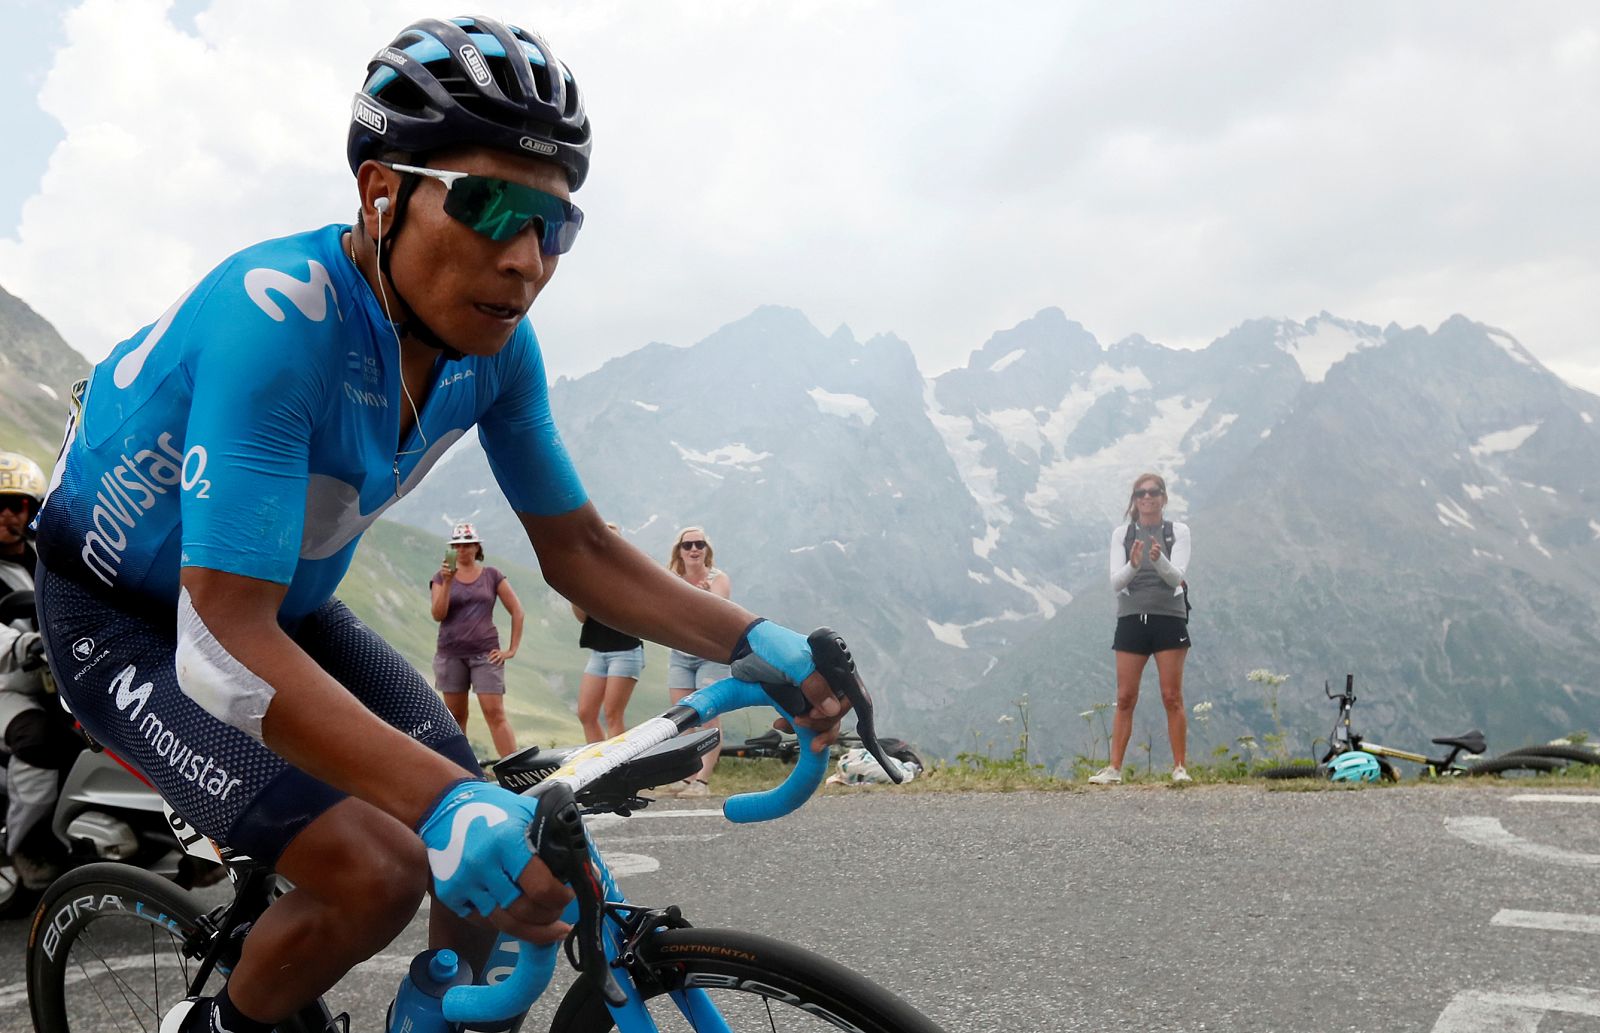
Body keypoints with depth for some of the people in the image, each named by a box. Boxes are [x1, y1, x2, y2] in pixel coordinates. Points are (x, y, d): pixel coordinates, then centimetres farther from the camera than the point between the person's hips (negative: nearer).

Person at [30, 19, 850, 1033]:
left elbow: (578, 550, -7)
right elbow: (225, 646, -39)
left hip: (291, 605, 6)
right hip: (125, 617, -6)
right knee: (376, 873, -22)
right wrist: (449, 804, -51)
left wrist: (753, 642, -22)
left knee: (497, 852, -5)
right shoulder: (277, 317, -35)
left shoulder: (495, 341, -15)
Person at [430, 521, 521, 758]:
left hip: (485, 654, -1)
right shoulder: (441, 578, 7)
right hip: (450, 654, 2)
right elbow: (438, 615, -6)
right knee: (456, 716, 7)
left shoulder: (492, 576, 5)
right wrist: (447, 582, -17)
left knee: (495, 714, -10)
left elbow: (517, 611, 6)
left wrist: (512, 649, 1)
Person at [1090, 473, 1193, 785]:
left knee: (1172, 697, -1)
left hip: (1169, 618, -1)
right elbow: (1115, 582, -4)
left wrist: (1159, 559, -30)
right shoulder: (1122, 534, 6)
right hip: (1131, 619, 1)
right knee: (1125, 699, 2)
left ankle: (1180, 767, 6)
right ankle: (1114, 769, 5)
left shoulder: (1178, 531, 3)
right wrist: (1133, 564, -24)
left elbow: (1176, 576, -10)